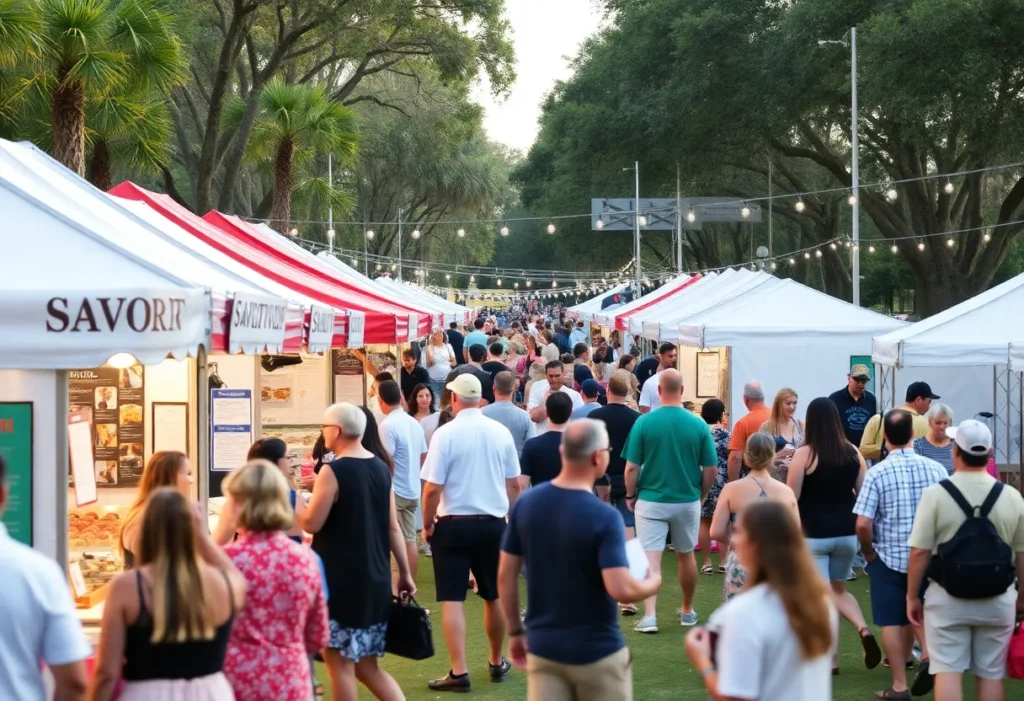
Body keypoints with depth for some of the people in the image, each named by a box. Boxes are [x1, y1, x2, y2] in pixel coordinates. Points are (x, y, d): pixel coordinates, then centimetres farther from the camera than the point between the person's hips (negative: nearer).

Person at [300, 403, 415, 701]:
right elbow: (393, 527, 11)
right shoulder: (381, 468, 9)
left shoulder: (333, 471, -12)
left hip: (340, 581, -7)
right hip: (376, 580, 7)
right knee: (365, 664, 15)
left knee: (339, 662, 1)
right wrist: (405, 572, 16)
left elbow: (312, 523, -14)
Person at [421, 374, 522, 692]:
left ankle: (459, 672, -5)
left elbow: (432, 488, -13)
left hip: (454, 523, -4)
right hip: (492, 522, 4)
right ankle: (497, 663, 32)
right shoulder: (501, 432, 0)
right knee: (494, 596, 17)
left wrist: (427, 523, 1)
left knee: (452, 600, 0)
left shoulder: (445, 434, -12)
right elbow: (514, 484, 7)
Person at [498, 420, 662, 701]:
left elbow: (505, 576, 2)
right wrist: (653, 582, -4)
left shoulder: (526, 504, -3)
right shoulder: (604, 517, -19)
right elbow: (620, 590, -25)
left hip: (543, 648, 4)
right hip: (597, 652, -4)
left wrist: (515, 632, 13)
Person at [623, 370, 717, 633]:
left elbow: (631, 467, -9)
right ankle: (687, 611, 33)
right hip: (687, 501, 2)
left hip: (651, 500, -2)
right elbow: (711, 468, -3)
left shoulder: (644, 422, -11)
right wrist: (701, 495, 14)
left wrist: (630, 495, 6)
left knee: (650, 558, -2)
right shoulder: (698, 425, -6)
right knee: (686, 555, 18)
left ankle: (649, 615, -13)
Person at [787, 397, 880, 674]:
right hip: (846, 533, 5)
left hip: (813, 534, -5)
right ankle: (864, 628, -5)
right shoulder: (853, 452, 1)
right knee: (839, 590, 20)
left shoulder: (804, 454, -12)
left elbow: (791, 497, -11)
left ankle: (830, 658, 2)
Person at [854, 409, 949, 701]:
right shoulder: (935, 468, -6)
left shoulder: (877, 473, -13)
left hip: (889, 555, -3)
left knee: (892, 621, 7)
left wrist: (868, 553, 0)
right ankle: (928, 652, 1)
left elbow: (863, 524, -17)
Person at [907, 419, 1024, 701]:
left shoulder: (935, 495, -10)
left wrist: (912, 596, 1)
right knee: (992, 675, 10)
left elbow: (919, 553, -11)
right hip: (997, 600, 2)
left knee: (948, 672, 2)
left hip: (947, 598, -2)